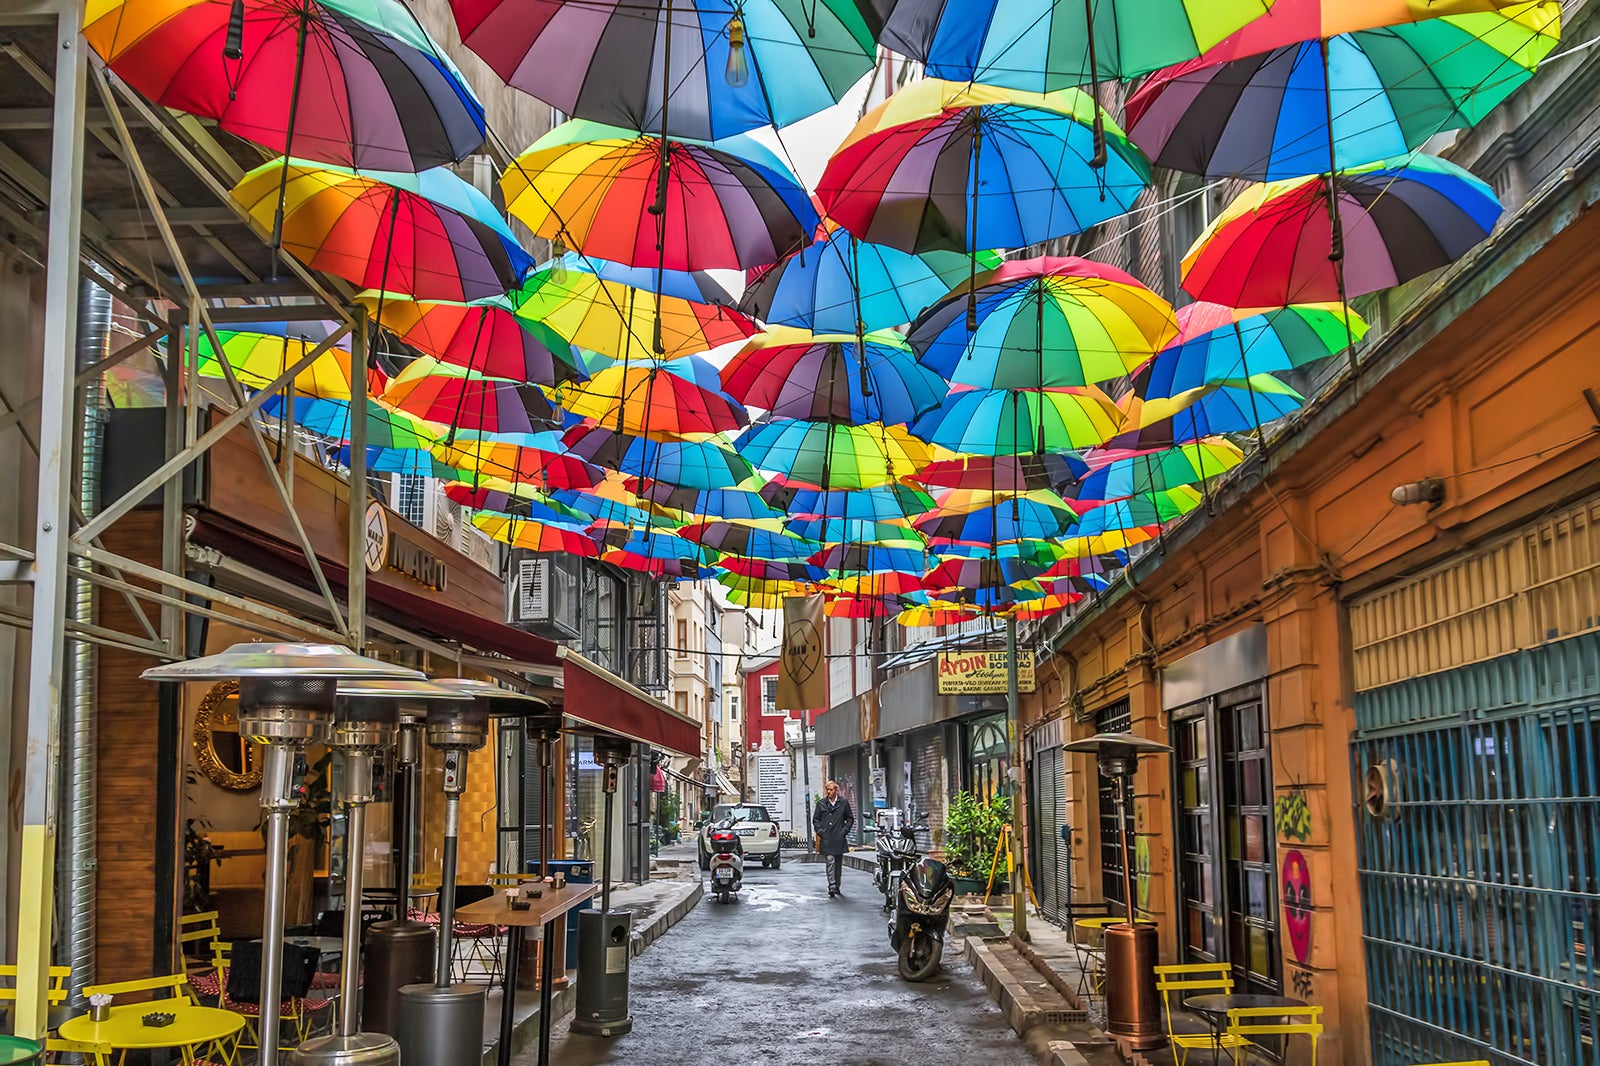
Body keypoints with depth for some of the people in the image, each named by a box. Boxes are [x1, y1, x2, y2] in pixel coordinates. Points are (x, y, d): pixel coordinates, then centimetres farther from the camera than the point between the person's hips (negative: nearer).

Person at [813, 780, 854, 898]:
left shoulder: (844, 802, 5)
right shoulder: (821, 803, 6)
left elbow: (850, 818, 12)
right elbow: (815, 820, 12)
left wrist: (844, 831, 0)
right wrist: (820, 831, -1)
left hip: (839, 839, 1)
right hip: (826, 839, -1)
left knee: (838, 864, 9)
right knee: (830, 862, -10)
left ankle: (837, 887, 22)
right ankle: (832, 888, -12)